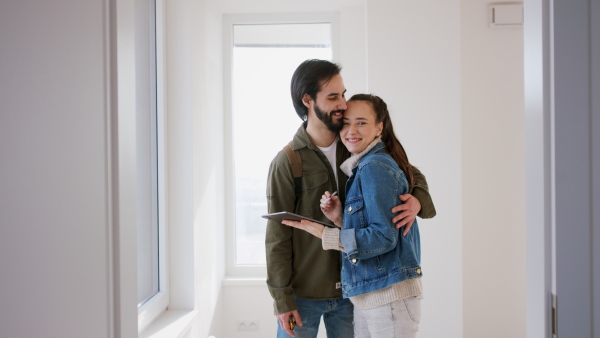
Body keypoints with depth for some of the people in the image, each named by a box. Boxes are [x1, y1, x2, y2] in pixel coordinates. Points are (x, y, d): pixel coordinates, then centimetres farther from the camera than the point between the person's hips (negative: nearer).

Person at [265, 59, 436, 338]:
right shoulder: (286, 163, -12)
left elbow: (411, 173, 9)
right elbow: (277, 237, -10)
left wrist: (418, 201, -14)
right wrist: (282, 299, -10)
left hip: (349, 288, 4)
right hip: (303, 294, -4)